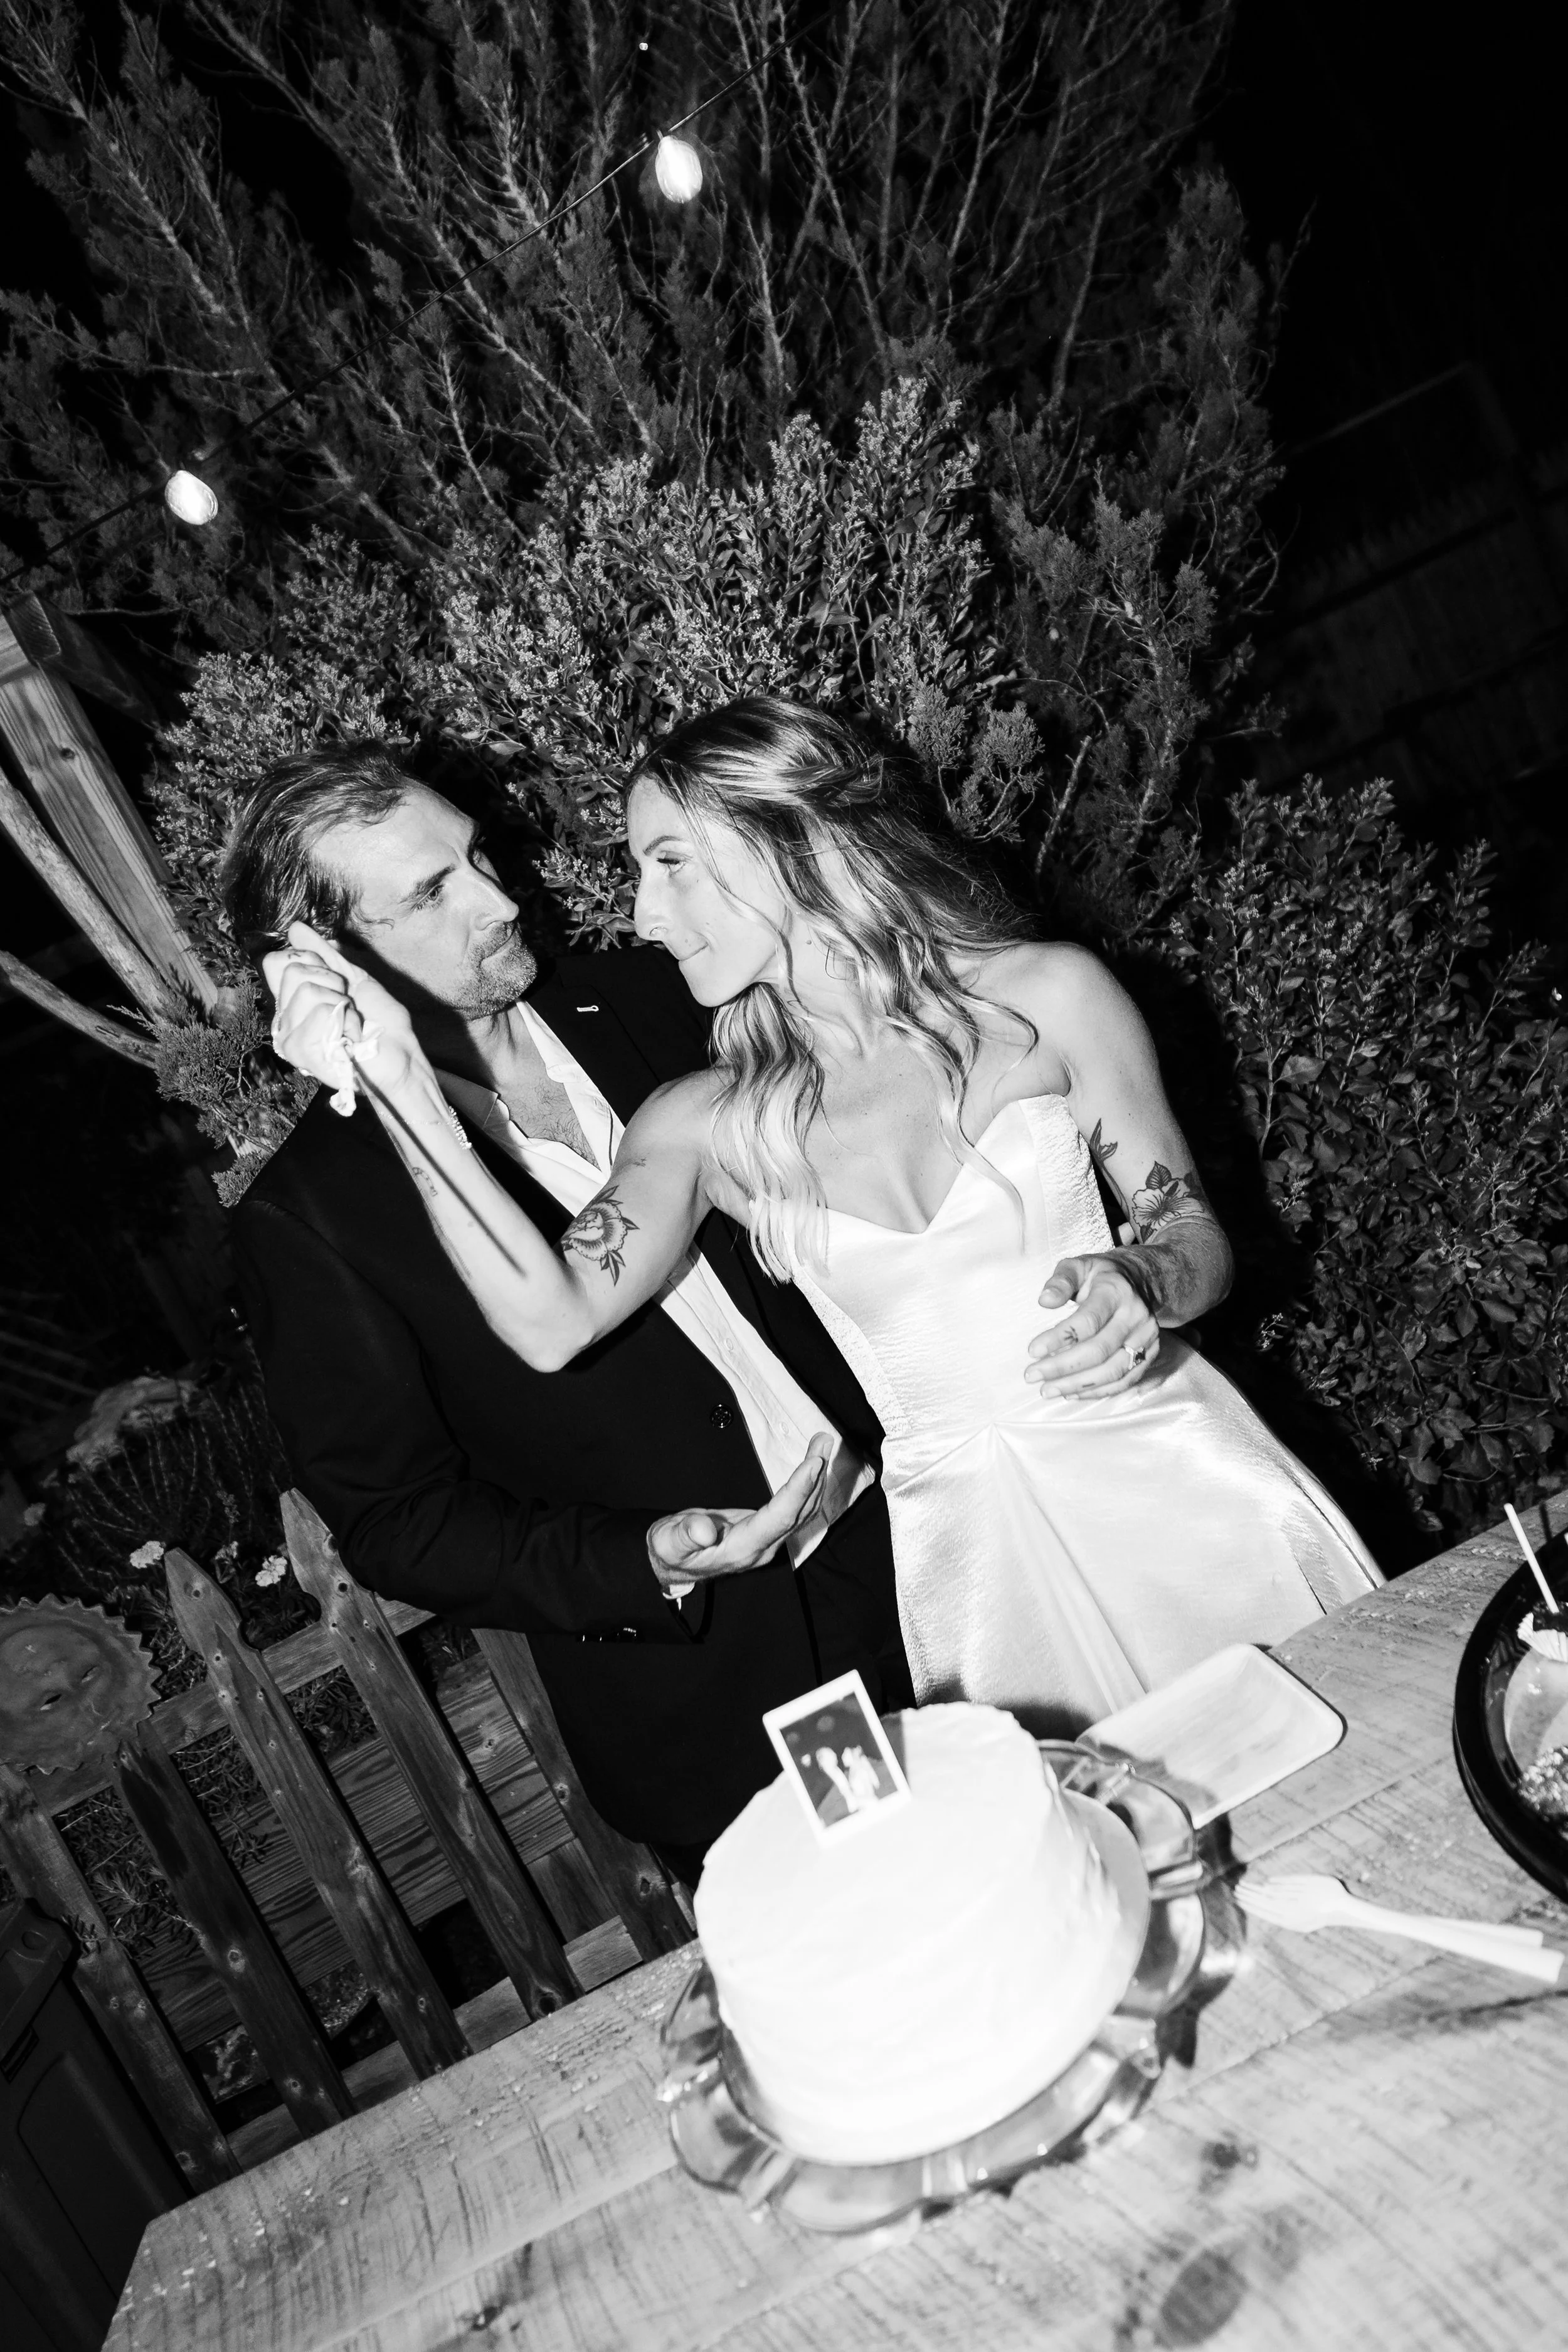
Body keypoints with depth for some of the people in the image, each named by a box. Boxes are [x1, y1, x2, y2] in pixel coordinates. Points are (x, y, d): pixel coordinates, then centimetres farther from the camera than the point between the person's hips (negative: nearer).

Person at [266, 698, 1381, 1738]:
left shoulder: (1046, 995, -5)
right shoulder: (703, 1126, -1)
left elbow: (1197, 1234, 2)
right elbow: (554, 1322, -16)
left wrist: (1141, 1286, -22)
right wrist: (398, 1079, -20)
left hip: (1163, 1477, 0)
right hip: (968, 1546, 1)